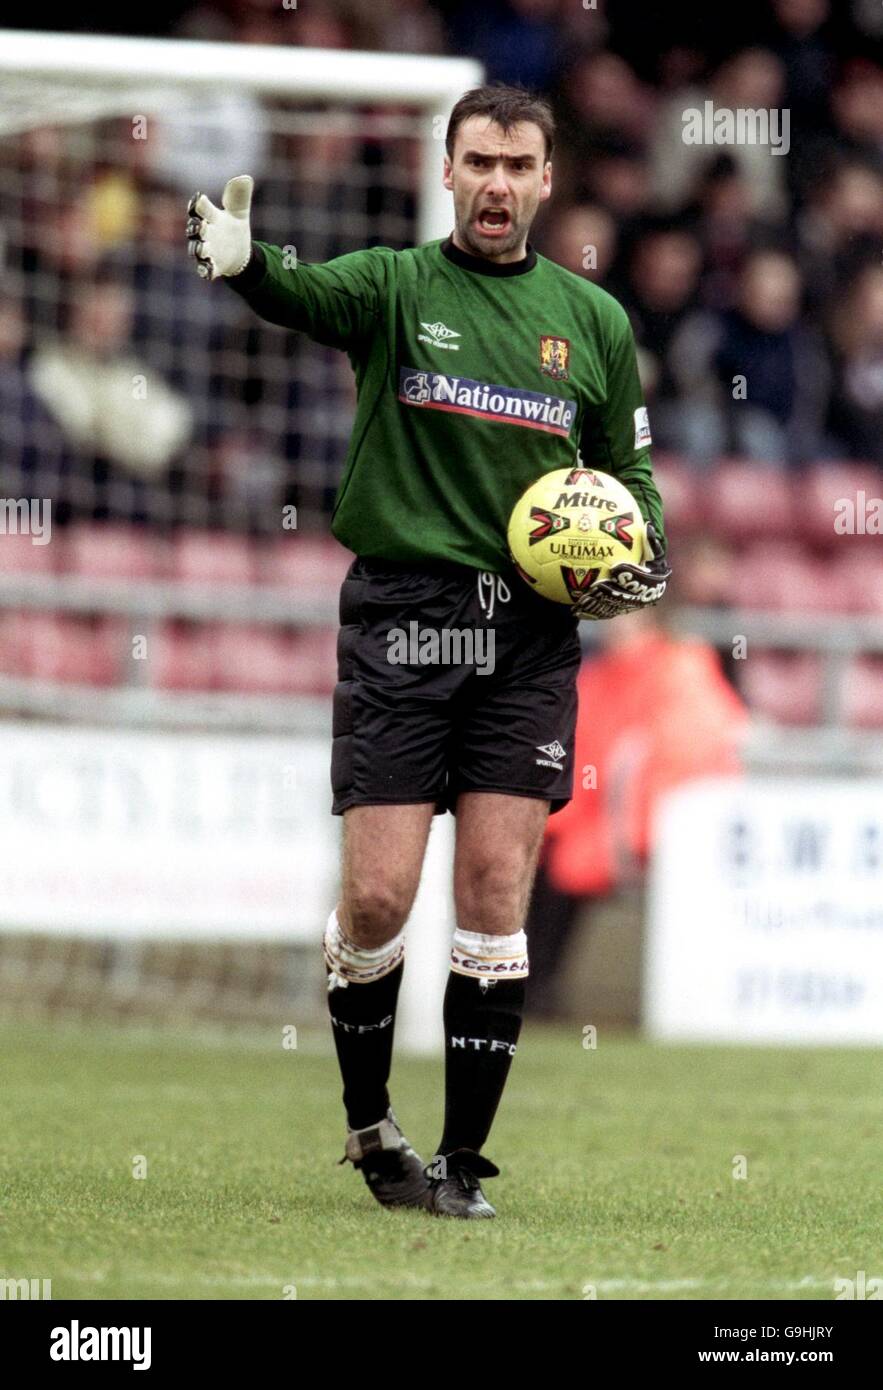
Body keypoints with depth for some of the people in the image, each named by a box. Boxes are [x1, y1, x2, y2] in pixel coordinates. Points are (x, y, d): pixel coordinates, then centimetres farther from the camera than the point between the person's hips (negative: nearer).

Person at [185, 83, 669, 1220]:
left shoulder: (592, 319, 11)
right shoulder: (395, 286, 2)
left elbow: (628, 467, 22)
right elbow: (305, 296, -20)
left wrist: (643, 559, 1)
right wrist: (242, 261, -43)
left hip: (528, 631, 2)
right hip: (399, 614, -2)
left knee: (496, 894, -3)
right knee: (376, 899, -5)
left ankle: (463, 1163, 6)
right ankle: (368, 1130, 17)